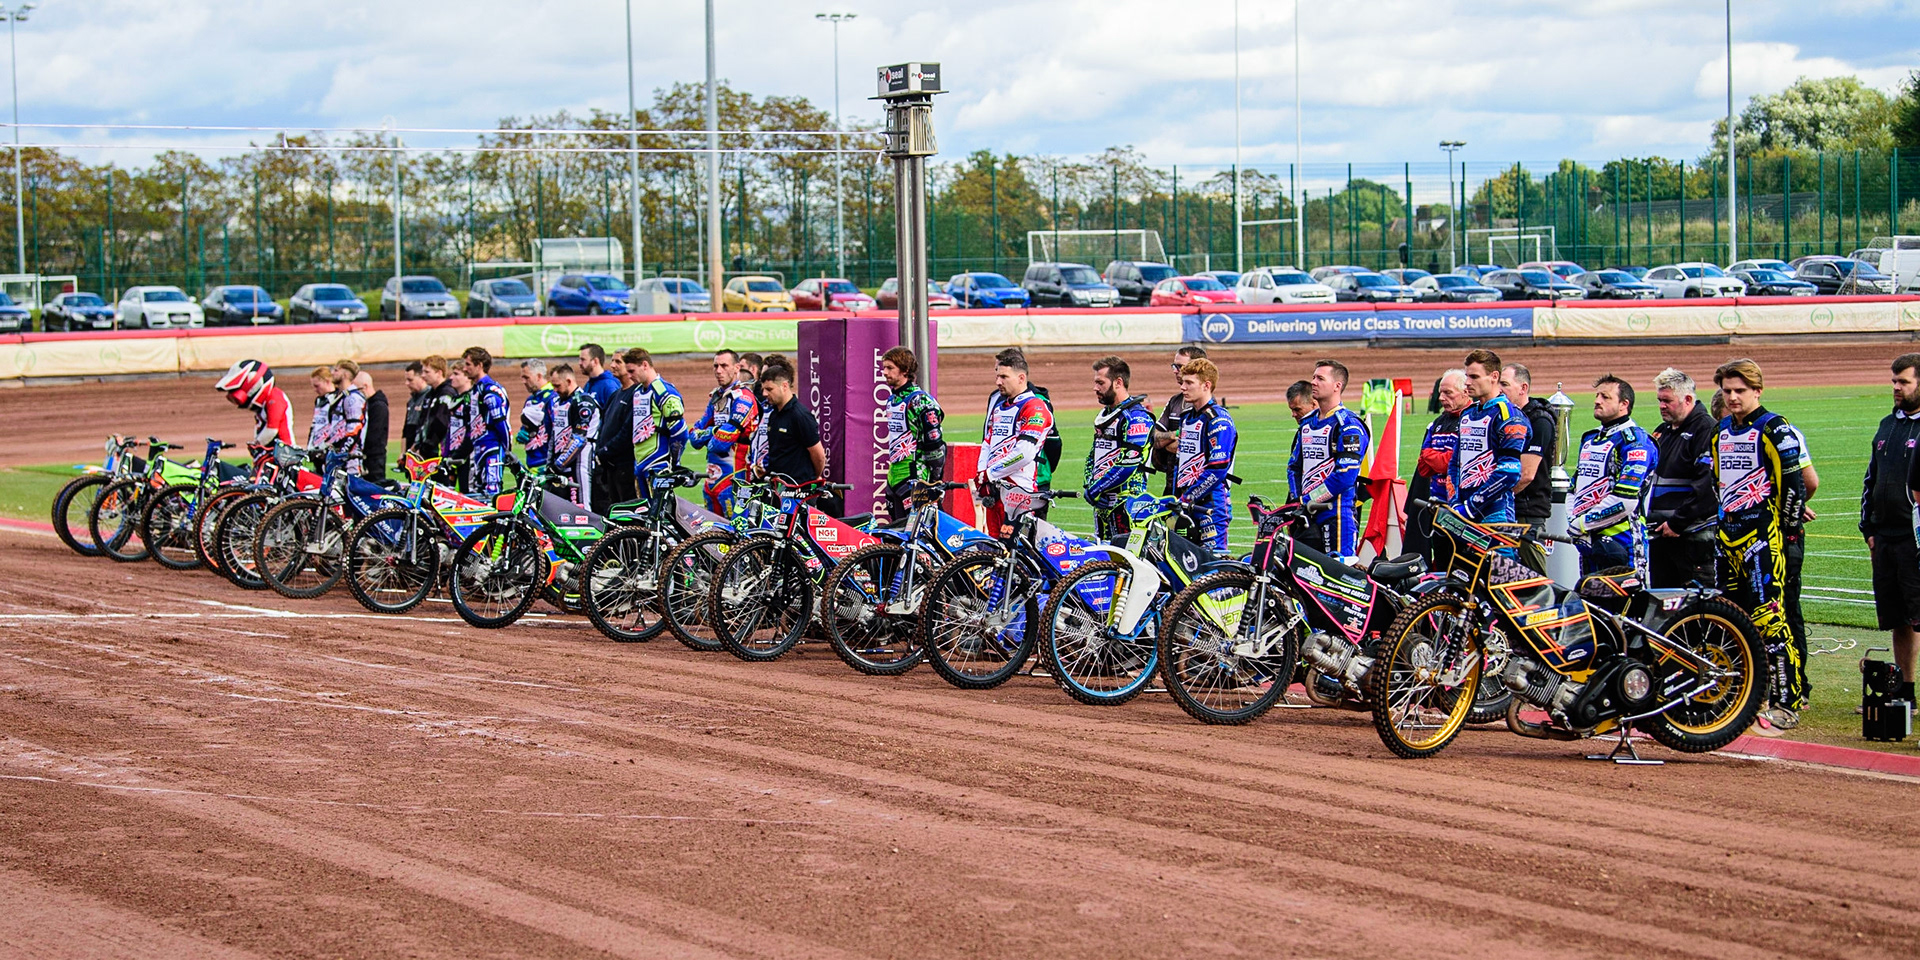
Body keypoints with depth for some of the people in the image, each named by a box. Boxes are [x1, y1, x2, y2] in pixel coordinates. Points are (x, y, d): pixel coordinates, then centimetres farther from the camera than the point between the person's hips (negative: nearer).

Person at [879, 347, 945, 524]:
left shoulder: (920, 401, -13)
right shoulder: (892, 399, 17)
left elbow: (935, 442, -15)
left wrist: (935, 480, -14)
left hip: (913, 475, -9)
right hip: (895, 473, 9)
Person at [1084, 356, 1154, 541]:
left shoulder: (1136, 416, -11)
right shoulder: (1104, 415, 20)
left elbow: (1129, 463, -19)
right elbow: (1093, 455, 24)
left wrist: (1095, 488, -17)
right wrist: (1089, 485, 5)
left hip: (1125, 500, -9)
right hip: (1101, 500, 9)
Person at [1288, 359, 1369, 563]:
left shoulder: (1349, 425, -8)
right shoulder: (1307, 423, 19)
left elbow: (1345, 476, -16)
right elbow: (1294, 465, 22)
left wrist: (1307, 499, -14)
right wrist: (1295, 499, 5)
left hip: (1336, 512, -8)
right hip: (1307, 516, 8)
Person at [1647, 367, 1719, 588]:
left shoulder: (1707, 431, -10)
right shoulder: (1662, 432, 18)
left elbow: (1706, 486, -19)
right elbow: (1650, 477, 26)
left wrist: (1677, 523, -18)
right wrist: (1650, 520, 12)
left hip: (1695, 537, -9)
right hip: (1660, 536, 9)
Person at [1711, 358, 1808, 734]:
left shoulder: (1774, 429, -7)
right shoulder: (1722, 431, 16)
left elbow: (1796, 482, -9)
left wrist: (1786, 525, -8)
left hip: (1762, 534, -8)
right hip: (1728, 534, 8)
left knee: (1769, 619, -14)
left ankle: (1785, 704, -13)